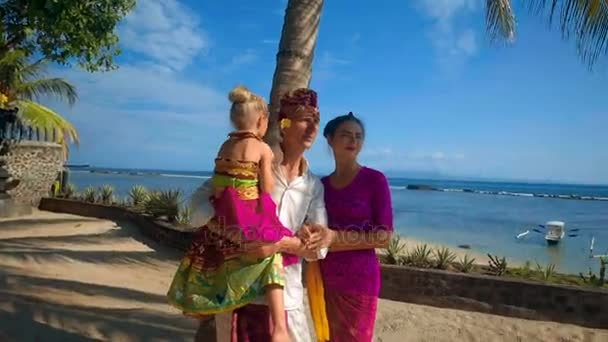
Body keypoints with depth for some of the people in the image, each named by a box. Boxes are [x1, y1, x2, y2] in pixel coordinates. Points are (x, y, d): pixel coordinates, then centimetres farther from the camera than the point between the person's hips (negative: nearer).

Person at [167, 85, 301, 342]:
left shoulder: (224, 147, 9)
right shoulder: (263, 149, -8)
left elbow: (217, 189, 11)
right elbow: (267, 195, -8)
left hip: (221, 223, 6)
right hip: (249, 222, -6)